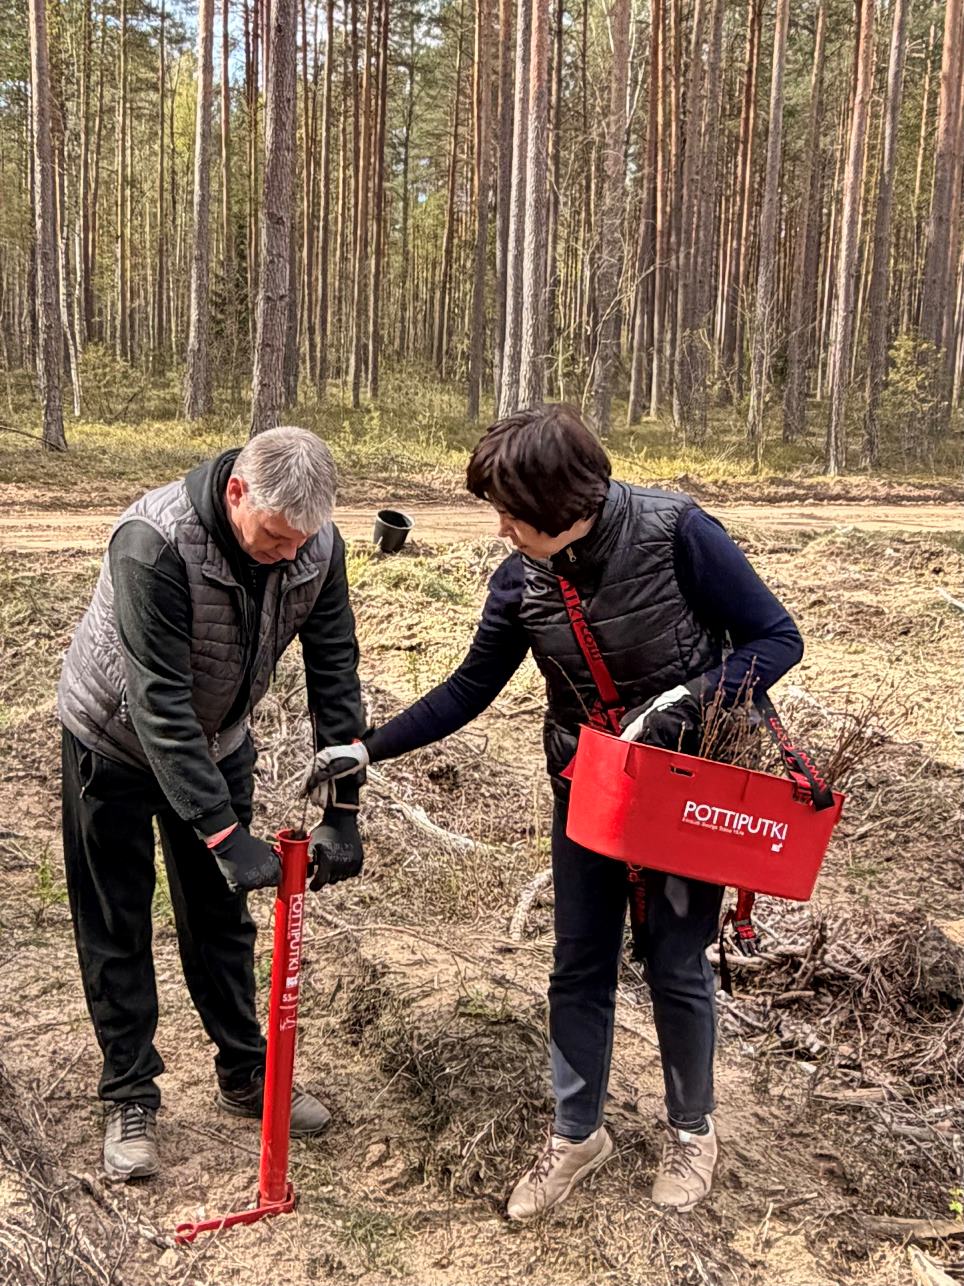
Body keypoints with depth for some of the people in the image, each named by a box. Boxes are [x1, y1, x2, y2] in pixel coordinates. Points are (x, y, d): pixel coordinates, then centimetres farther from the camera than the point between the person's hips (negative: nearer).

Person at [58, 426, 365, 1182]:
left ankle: (246, 1077, 27)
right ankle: (130, 1098, 20)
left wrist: (343, 811, -19)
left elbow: (334, 673, -15)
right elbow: (160, 704, -37)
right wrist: (225, 834, -37)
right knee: (115, 927, 5)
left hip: (218, 740, 4)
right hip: (116, 741, -4)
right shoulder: (153, 543, -37)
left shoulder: (318, 545, -21)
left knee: (221, 918, 12)